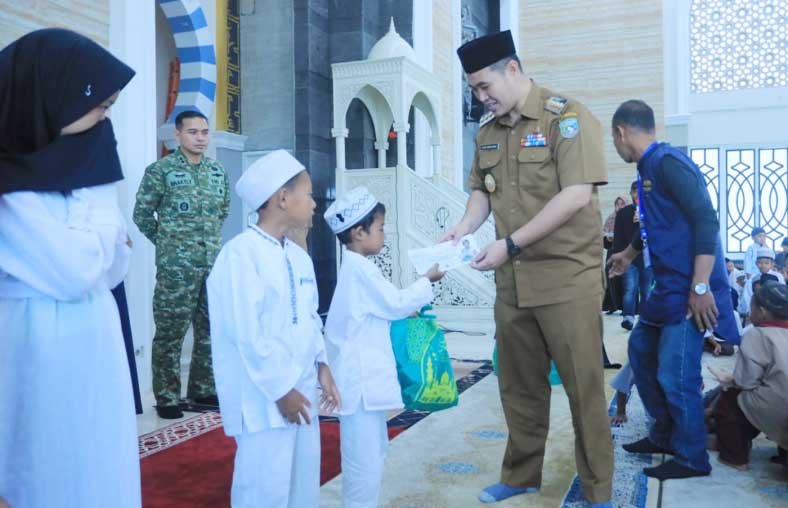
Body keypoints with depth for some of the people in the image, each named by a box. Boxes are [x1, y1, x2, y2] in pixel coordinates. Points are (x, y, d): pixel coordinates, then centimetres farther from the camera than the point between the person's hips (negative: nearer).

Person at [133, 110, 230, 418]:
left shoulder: (218, 171, 10)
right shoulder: (160, 170, -4)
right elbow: (142, 213, 0)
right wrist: (168, 242, 6)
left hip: (215, 262, 5)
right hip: (176, 266, -5)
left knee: (211, 329, 10)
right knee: (170, 332, 0)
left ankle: (203, 389, 23)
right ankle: (167, 397, 11)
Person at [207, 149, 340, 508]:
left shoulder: (299, 256, 10)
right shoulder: (241, 253, -16)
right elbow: (246, 333, -20)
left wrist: (321, 366, 8)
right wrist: (280, 389, -16)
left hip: (301, 391, 8)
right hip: (264, 398, -8)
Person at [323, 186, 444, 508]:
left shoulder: (357, 268, 14)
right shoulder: (360, 270, -17)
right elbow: (396, 303, -13)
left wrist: (407, 313, 11)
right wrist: (427, 280, 0)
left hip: (365, 377, 11)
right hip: (360, 380, -11)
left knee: (373, 451, 21)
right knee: (364, 459, -4)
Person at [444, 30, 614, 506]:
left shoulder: (567, 116, -9)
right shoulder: (488, 133, 11)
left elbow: (577, 194, -18)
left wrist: (510, 244, -20)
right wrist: (465, 227, -4)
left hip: (567, 276, -6)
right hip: (512, 280, 6)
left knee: (583, 387, 3)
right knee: (519, 385, 13)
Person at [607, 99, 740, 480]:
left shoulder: (668, 163, -15)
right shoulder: (648, 168, 14)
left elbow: (706, 221, -23)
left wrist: (700, 287, -26)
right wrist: (628, 254, 45)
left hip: (689, 290, -10)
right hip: (667, 287, 10)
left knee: (675, 375, -5)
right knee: (641, 350, 19)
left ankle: (692, 458, 14)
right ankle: (663, 434, 32)